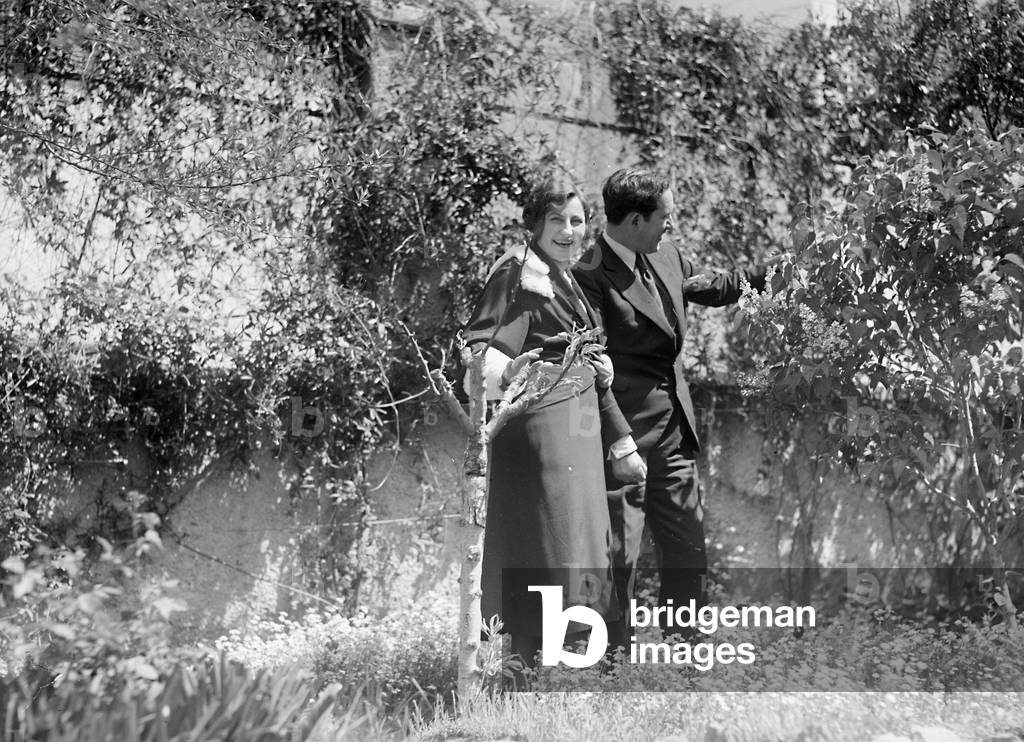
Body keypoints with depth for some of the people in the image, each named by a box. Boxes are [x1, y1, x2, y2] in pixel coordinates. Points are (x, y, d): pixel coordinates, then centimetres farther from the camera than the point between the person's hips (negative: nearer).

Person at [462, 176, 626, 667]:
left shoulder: (566, 279, 18)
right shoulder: (518, 272, -9)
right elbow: (480, 345, -18)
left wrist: (600, 370, 10)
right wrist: (508, 374, -37)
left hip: (577, 422, 9)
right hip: (539, 421, -9)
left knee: (574, 538, 12)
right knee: (543, 545, -10)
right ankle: (533, 662, -6)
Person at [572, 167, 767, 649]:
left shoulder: (666, 258, 7)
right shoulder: (590, 277, -18)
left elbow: (709, 289, 29)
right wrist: (619, 442, -25)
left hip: (673, 433, 9)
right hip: (624, 435, -9)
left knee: (689, 549, 16)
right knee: (618, 557, -2)